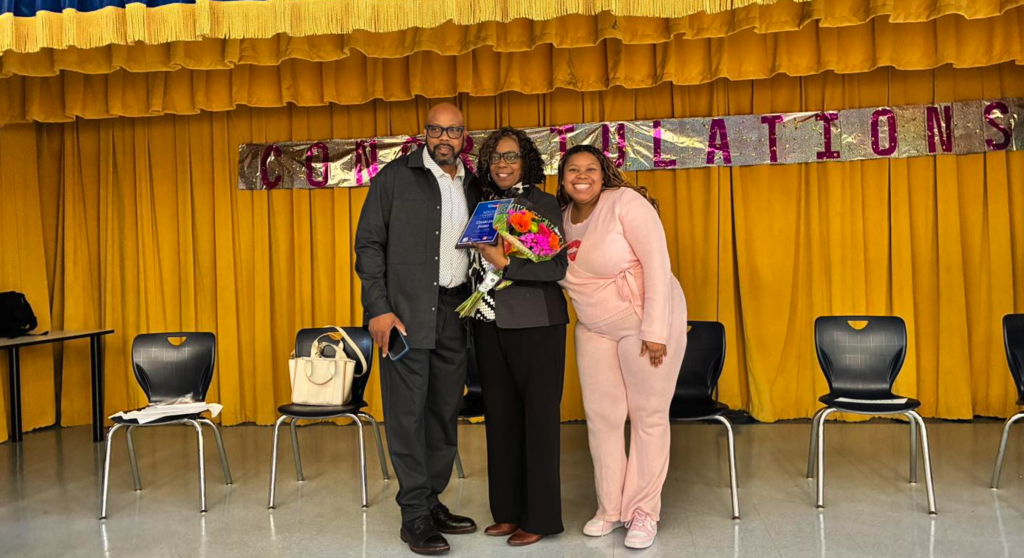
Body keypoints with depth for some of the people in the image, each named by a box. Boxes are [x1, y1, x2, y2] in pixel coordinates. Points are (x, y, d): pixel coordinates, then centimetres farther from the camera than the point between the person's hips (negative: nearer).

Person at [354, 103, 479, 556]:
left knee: (445, 412, 10)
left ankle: (433, 502, 23)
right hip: (406, 312, -5)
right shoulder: (395, 177, -1)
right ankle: (415, 515, 9)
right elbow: (369, 243, -4)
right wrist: (378, 308, -12)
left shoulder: (472, 186, 12)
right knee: (409, 412, -1)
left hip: (455, 312, 5)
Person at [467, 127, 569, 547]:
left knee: (538, 415, 2)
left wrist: (505, 262, -19)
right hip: (489, 323, 6)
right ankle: (509, 509, 22)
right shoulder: (484, 204, 12)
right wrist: (483, 258, 0)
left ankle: (540, 516, 12)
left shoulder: (543, 203, -4)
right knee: (500, 414, 10)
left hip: (535, 323, -5)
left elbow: (558, 266, -13)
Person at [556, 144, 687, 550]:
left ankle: (644, 512, 17)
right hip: (594, 329, 6)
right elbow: (559, 271, 10)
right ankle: (610, 508, 22)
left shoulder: (625, 202, -15)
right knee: (601, 416, 7)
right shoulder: (562, 215, 3)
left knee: (649, 416, 4)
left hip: (646, 321, -5)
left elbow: (657, 263, -19)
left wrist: (654, 331, -22)